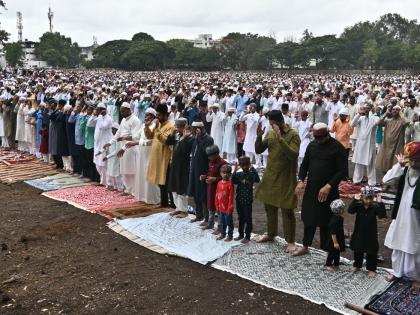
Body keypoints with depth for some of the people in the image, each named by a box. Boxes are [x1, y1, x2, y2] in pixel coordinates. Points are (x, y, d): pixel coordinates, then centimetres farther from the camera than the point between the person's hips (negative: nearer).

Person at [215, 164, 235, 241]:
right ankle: (222, 234, 33)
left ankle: (230, 235, 17)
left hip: (227, 208, -6)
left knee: (229, 222, 6)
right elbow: (217, 195, 11)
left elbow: (231, 197, -16)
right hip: (221, 207, 6)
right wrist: (217, 205, 11)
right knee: (222, 222, 19)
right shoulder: (219, 183, 5)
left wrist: (229, 208, -16)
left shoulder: (230, 184, -15)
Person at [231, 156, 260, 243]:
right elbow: (233, 182, -11)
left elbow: (257, 180, -29)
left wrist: (252, 168, -27)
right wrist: (235, 171, -20)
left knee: (248, 219, 4)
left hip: (248, 200, -5)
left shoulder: (251, 174, -9)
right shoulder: (238, 174, 3)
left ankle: (247, 236, 13)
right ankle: (241, 234, 29)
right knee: (241, 218, 16)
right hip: (239, 199, 5)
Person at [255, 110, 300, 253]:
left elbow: (294, 155, -25)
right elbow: (258, 150, 5)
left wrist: (280, 139, -32)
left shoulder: (293, 135, -13)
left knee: (287, 211, -1)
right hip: (270, 175, 6)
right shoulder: (270, 133, 5)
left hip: (285, 178, -6)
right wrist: (259, 137, -13)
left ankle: (290, 241, 11)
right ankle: (271, 234, 34)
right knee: (269, 206, 17)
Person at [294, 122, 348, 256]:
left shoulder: (337, 148, -10)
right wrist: (301, 180, -3)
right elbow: (304, 165, 13)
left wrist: (329, 186, -22)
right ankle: (305, 247, 29)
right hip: (310, 189, 5)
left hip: (327, 192, -5)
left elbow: (342, 171, -13)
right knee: (308, 219, 14)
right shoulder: (312, 145, 7)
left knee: (325, 222, 2)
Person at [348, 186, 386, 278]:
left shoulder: (375, 207, -11)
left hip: (371, 235, -1)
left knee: (371, 253, 8)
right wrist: (355, 200, -32)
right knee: (358, 251, 17)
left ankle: (371, 269, 23)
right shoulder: (358, 205, -9)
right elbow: (350, 210, -23)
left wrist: (380, 203, -31)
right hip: (359, 233, 2)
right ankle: (357, 266, 35)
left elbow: (382, 215, -22)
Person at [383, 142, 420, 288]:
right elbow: (386, 179, -10)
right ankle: (398, 271, 32)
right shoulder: (405, 170, -1)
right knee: (398, 244, 16)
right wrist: (399, 165, -13)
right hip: (401, 215, 4)